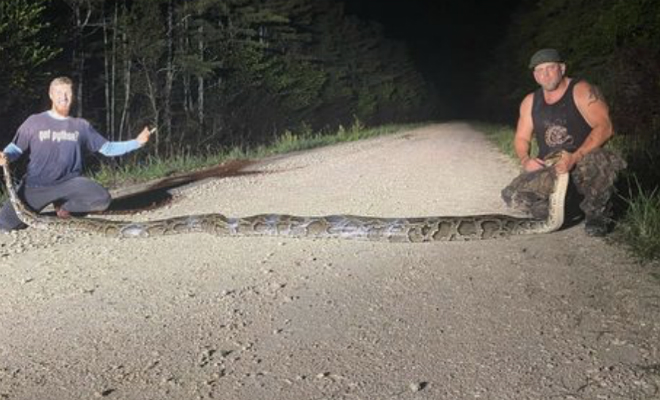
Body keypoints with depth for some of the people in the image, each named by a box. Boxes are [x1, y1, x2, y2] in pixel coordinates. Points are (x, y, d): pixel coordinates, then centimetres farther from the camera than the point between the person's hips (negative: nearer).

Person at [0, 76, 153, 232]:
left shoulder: (82, 126, 5)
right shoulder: (34, 122, -1)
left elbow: (107, 148, 6)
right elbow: (15, 148, 2)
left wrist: (137, 142, -3)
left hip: (69, 182, 2)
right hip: (36, 185, -1)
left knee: (102, 199, -25)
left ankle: (63, 206, 5)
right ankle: (36, 208, 19)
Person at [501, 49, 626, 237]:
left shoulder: (582, 91, -8)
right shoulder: (530, 101, 8)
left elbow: (604, 127, -19)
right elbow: (521, 138, 13)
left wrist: (575, 158, -31)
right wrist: (525, 159, -11)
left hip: (583, 166, -4)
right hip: (548, 170, 4)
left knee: (601, 161, -39)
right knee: (512, 195, -19)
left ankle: (596, 213, -10)